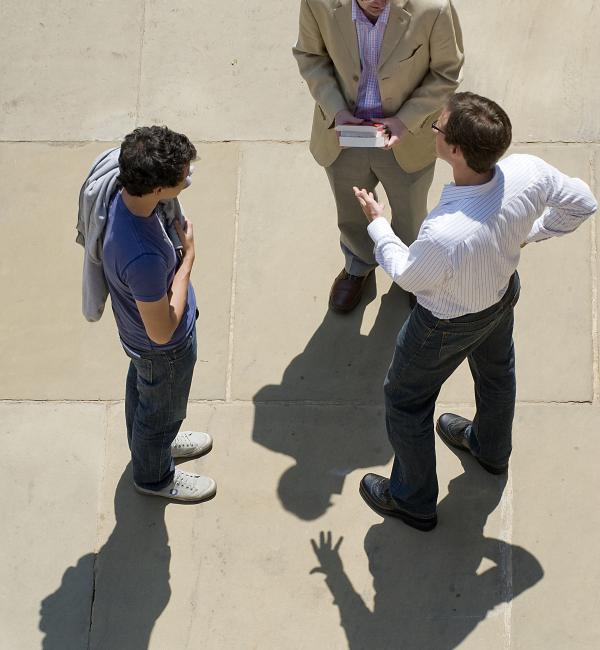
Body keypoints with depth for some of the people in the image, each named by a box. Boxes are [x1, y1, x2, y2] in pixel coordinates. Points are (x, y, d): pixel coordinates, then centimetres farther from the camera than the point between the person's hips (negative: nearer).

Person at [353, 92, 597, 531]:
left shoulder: (445, 234, -46)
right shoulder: (529, 172, -31)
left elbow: (408, 276, -22)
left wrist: (377, 223, -7)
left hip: (448, 325, -6)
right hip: (505, 293, 6)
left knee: (406, 400, 21)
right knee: (496, 369, 35)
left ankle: (413, 501, 45)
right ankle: (492, 450, 66)